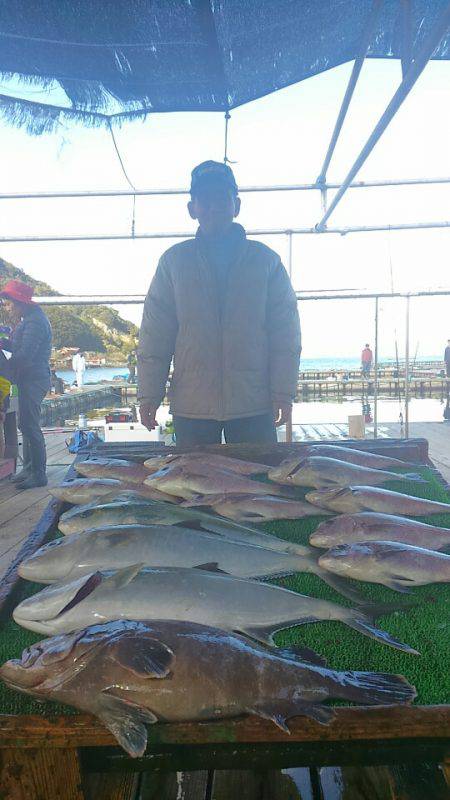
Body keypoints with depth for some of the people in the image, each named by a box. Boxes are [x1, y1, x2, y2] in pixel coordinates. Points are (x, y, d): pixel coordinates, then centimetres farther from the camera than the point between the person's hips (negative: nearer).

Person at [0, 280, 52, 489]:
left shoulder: (34, 321, -15)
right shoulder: (29, 319, 18)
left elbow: (25, 355, -22)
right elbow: (19, 347, 21)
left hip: (33, 380, -11)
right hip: (29, 380, 11)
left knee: (30, 426, -8)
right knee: (26, 426, 14)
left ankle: (38, 474, -2)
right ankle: (29, 469, 23)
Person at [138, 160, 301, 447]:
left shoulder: (265, 259, 7)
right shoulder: (174, 260, 8)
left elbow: (285, 332, 4)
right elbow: (155, 332, 5)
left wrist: (283, 392, -4)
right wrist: (150, 393, -1)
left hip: (254, 405, 0)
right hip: (191, 405, 0)